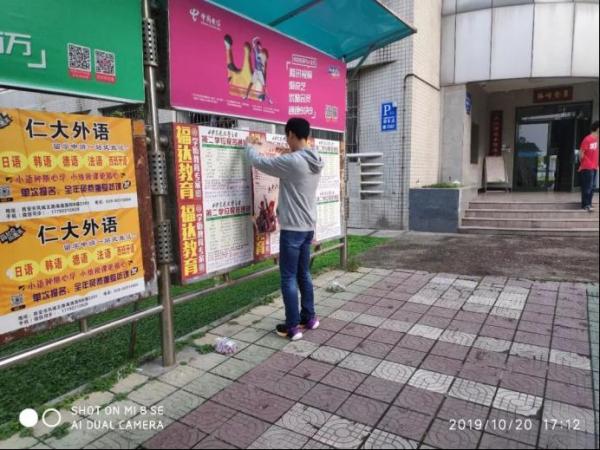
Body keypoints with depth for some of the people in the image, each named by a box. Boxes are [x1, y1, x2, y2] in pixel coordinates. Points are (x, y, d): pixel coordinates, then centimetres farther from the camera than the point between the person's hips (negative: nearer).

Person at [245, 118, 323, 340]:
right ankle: (309, 318, 29)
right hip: (308, 227, 8)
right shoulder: (315, 162, 6)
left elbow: (259, 162, -8)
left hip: (292, 228, -8)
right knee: (303, 274, 18)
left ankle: (292, 326, 10)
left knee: (288, 278, 2)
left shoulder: (291, 161, -19)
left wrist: (250, 146, 11)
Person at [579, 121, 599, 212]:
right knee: (587, 186, -7)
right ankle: (585, 204, -2)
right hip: (587, 167, -8)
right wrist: (582, 164, -1)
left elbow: (596, 152, 16)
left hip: (594, 167, 8)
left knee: (592, 186, 12)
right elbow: (581, 153, -11)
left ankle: (589, 203, 21)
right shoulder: (587, 139, -15)